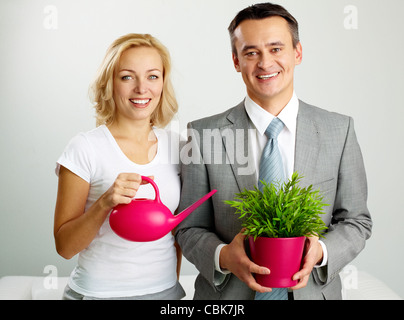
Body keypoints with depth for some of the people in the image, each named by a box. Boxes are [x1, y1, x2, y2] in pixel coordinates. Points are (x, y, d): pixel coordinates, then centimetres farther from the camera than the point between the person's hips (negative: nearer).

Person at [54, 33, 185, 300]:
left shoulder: (175, 147, 0)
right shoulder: (86, 148, -11)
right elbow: (65, 246, -10)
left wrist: (172, 279, 7)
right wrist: (104, 204, -23)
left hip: (165, 290, 4)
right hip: (100, 291, -3)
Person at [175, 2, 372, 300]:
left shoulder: (339, 130, -4)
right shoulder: (204, 134, -8)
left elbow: (356, 221, 1)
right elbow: (189, 228, -4)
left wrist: (321, 252, -17)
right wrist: (223, 257, -22)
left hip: (312, 291, 1)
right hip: (228, 295, -1)